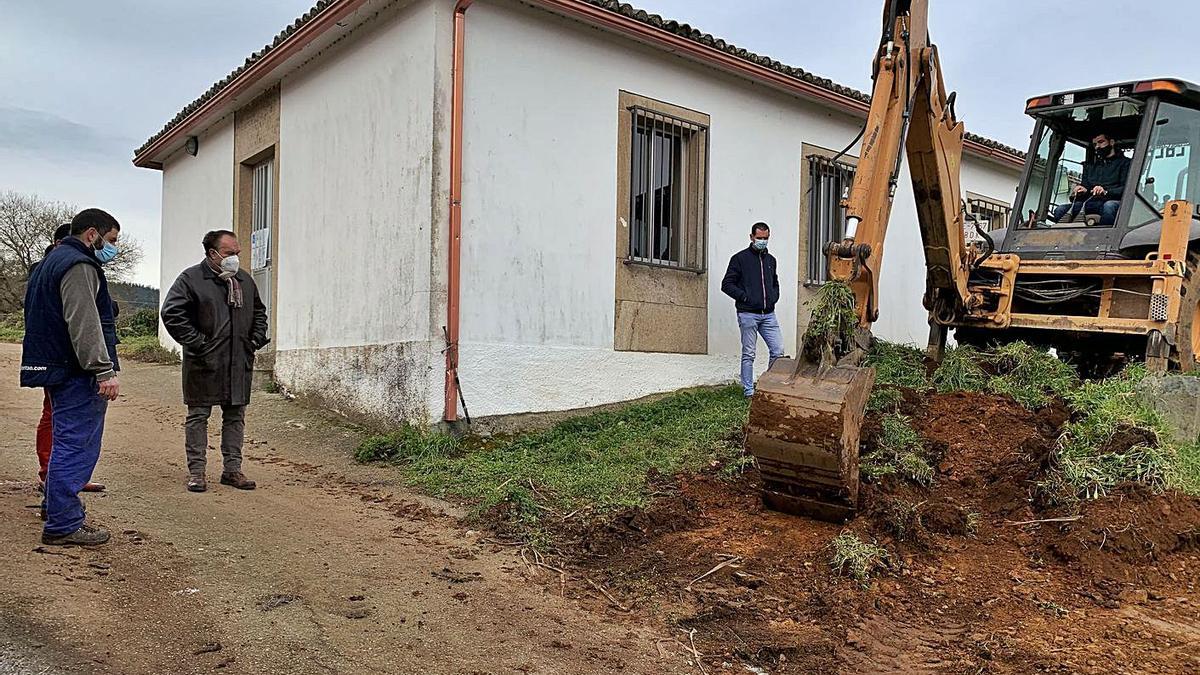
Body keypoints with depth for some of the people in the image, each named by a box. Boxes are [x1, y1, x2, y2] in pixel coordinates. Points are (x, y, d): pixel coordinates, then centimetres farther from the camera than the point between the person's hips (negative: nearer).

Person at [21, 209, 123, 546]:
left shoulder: (53, 262, 22)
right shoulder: (79, 265, -13)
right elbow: (84, 324, -23)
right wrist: (104, 371, -24)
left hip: (58, 372, 11)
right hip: (77, 374, -11)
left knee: (66, 446, 18)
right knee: (76, 447, -6)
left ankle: (64, 516, 27)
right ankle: (63, 525, -2)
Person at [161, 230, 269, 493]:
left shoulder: (245, 281, 13)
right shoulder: (191, 279, -6)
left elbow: (259, 311, 26)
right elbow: (171, 313, -11)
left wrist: (255, 340, 12)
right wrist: (196, 343, -14)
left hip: (239, 363, 5)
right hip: (204, 363, -5)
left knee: (235, 416, 9)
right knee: (198, 415, 3)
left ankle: (232, 469, 18)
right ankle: (196, 471, 12)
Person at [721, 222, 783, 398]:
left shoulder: (770, 260, 17)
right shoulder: (740, 258, -1)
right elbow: (727, 284, -3)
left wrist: (774, 297, 11)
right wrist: (745, 297, -11)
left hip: (768, 314, 5)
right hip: (748, 314, -5)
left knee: (778, 350, -1)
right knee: (748, 355, 1)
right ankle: (749, 391, 9)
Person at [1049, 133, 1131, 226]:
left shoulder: (1124, 162, 15)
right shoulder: (1090, 166, 33)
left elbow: (1126, 189, 0)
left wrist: (1106, 192, -18)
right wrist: (1083, 191, -1)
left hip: (1112, 201, -5)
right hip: (1090, 203, 5)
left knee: (1109, 206, -42)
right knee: (1060, 210, -22)